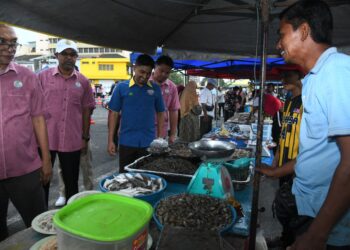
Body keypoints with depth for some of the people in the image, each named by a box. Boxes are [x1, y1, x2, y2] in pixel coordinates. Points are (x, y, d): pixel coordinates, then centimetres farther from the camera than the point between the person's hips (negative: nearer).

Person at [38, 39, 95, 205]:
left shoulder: (83, 81, 4)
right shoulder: (43, 77, 0)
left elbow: (86, 110, 7)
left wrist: (85, 137, 6)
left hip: (72, 141, 1)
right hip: (45, 140, -1)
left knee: (71, 183, 13)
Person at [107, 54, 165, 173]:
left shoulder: (155, 89, 2)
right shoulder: (121, 87, -2)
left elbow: (160, 114, 7)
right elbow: (114, 113, -1)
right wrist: (110, 140, -4)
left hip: (148, 142, 1)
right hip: (126, 142, -1)